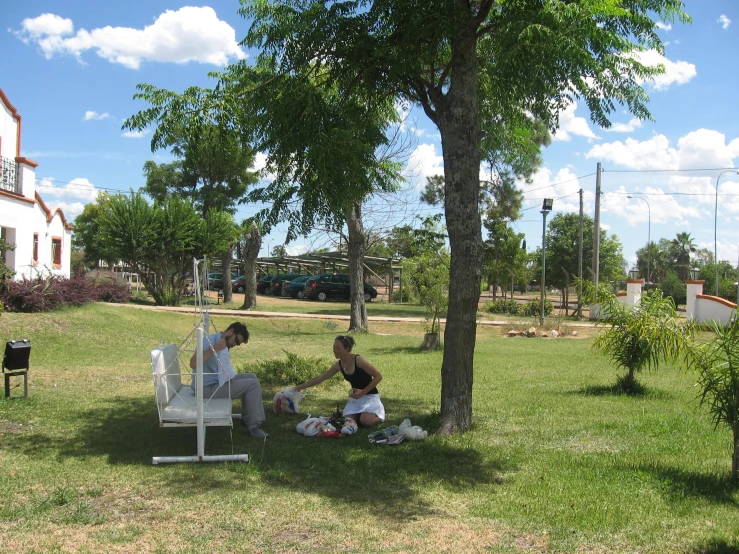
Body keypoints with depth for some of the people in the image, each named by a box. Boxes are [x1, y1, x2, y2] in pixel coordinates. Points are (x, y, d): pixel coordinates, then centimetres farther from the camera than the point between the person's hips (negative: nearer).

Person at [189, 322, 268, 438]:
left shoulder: (225, 347, 12)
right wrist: (214, 348, -30)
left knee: (251, 377, 14)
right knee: (253, 384, -11)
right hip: (207, 388, -10)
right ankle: (253, 426, -5)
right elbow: (193, 364, -28)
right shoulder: (209, 340, -16)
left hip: (217, 382, 10)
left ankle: (247, 418, 20)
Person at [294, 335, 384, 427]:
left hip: (369, 396, -5)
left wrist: (363, 392, -21)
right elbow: (319, 378, 8)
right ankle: (360, 415, 16)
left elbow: (378, 376, -17)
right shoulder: (338, 365, -2)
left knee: (366, 421, -26)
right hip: (355, 398, 5)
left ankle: (379, 417, 7)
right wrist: (300, 387, 7)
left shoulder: (358, 360, -21)